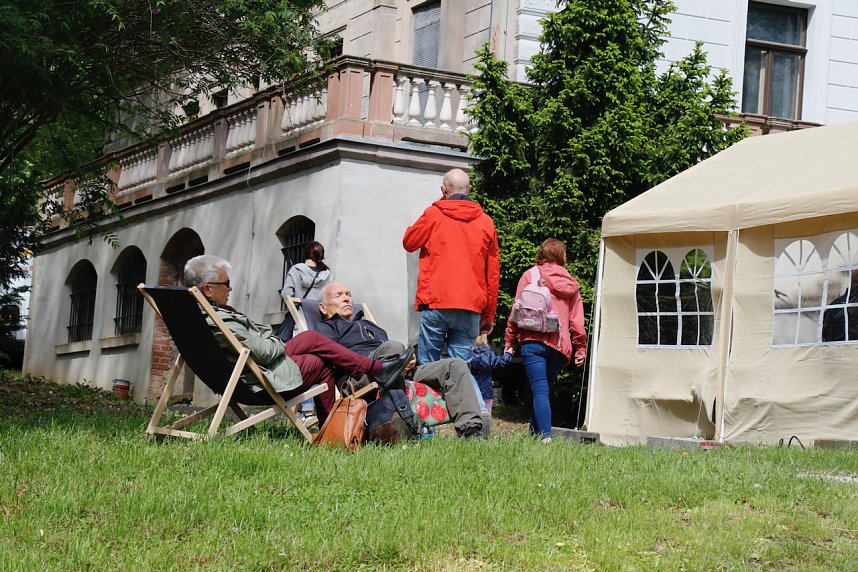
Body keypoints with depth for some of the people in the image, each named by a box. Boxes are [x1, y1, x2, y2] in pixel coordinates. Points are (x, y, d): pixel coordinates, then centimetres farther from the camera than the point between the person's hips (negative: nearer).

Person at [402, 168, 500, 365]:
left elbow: (409, 242, 17)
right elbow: (493, 273, 11)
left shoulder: (433, 214, 1)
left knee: (427, 366, 1)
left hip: (435, 305, -2)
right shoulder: (486, 222, 9)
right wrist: (489, 315, 17)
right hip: (471, 307, 2)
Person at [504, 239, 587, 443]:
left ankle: (545, 436, -25)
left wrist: (509, 341, 6)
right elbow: (577, 321, 11)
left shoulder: (530, 275, 7)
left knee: (540, 390, -11)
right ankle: (534, 432, 15)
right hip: (559, 345, 3)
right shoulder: (570, 283, 15)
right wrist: (580, 348, 14)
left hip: (534, 340, -3)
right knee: (545, 390, 15)